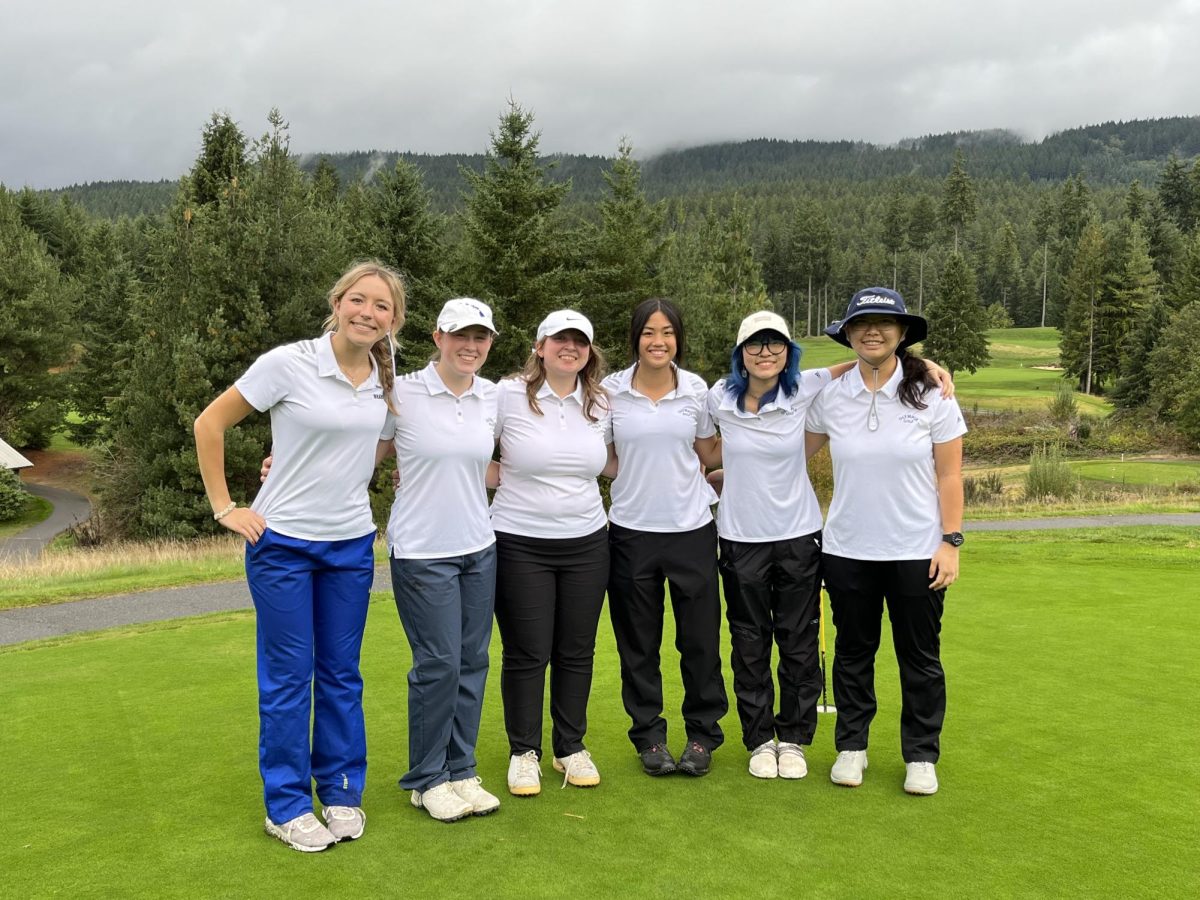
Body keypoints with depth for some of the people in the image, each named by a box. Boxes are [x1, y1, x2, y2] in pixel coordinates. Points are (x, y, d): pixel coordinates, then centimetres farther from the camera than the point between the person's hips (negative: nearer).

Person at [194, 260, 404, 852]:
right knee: (288, 677, 5)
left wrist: (350, 479, 9)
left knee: (342, 673, 13)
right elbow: (209, 425, -6)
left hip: (352, 543, 4)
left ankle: (342, 791, 28)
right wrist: (224, 507, -7)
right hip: (282, 542, -4)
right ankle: (286, 805, 20)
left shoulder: (388, 381, 1)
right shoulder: (289, 364, -13)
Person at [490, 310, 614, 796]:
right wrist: (507, 480, -12)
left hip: (586, 543, 4)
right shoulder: (508, 395, -7)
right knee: (526, 653, 3)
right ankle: (524, 752, 20)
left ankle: (572, 747, 27)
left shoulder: (600, 404, 6)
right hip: (520, 544, -3)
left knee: (577, 651, 11)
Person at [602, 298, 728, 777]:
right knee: (639, 642, 8)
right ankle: (649, 735, 23)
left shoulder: (696, 389, 2)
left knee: (699, 637, 5)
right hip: (631, 528, 0)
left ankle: (702, 733, 21)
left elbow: (710, 452, 13)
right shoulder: (610, 390, -1)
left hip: (692, 527, 0)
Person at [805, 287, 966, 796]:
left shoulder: (930, 395, -6)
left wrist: (951, 542, -8)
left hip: (916, 551, -2)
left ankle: (921, 756, 23)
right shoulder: (831, 396, -1)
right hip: (848, 549, 2)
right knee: (853, 651, 12)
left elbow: (950, 475, -4)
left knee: (919, 656, 8)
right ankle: (851, 746, 28)